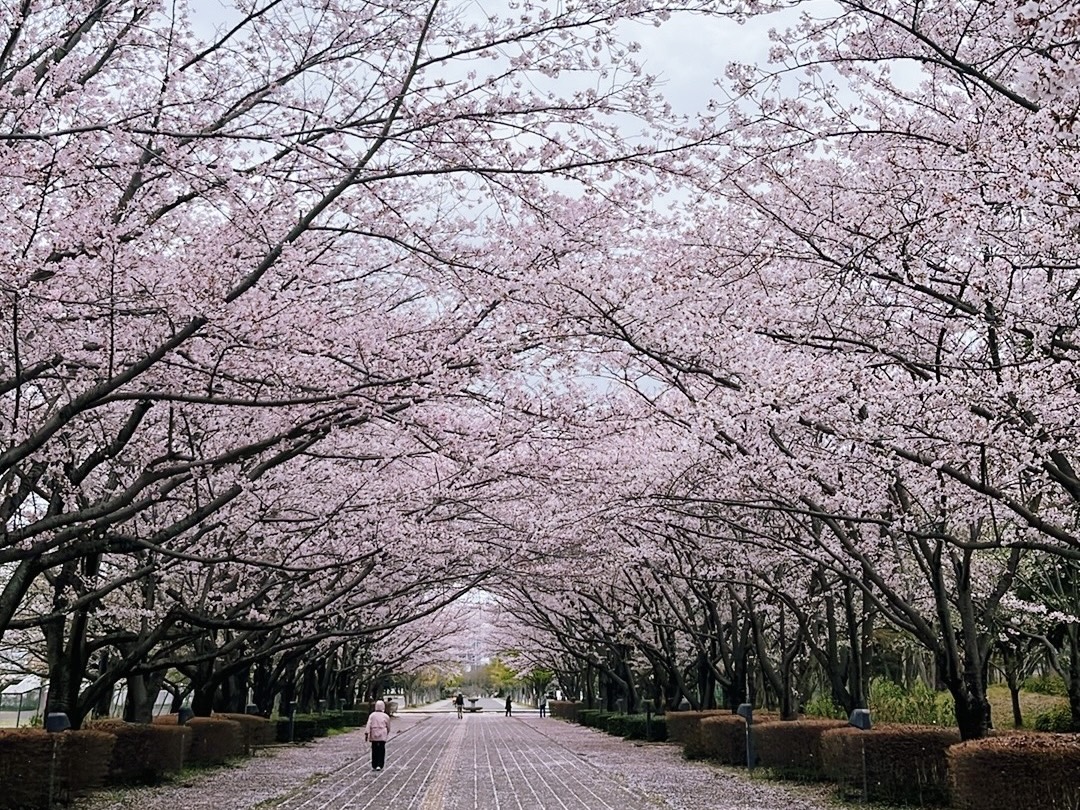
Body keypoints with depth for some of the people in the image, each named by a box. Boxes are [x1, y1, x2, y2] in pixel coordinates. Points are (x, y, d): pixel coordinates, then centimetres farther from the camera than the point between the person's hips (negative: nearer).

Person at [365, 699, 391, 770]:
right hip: (382, 736, -2)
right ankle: (379, 765, -6)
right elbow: (388, 727, 10)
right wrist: (387, 734, 27)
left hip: (374, 736, 2)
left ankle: (374, 766, 13)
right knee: (381, 750, 2)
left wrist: (366, 733, -11)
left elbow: (369, 725, -8)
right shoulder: (386, 716, 2)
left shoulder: (372, 715, 2)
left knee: (374, 750, 10)